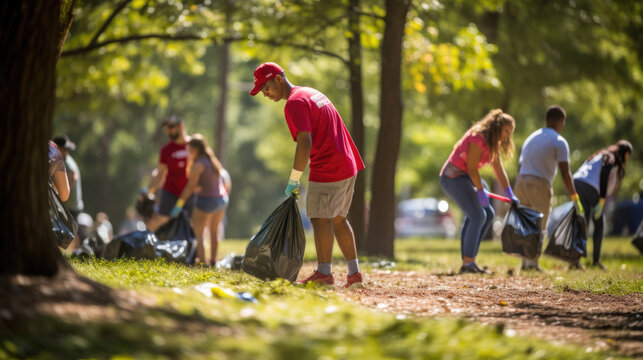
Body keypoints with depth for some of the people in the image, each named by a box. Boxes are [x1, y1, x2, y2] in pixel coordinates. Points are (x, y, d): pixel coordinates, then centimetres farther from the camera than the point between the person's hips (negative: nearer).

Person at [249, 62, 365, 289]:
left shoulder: (294, 103, -13)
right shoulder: (311, 93, 19)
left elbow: (305, 143, -22)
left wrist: (293, 180, -16)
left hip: (328, 169, -10)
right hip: (348, 164, 10)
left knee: (320, 218, -5)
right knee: (338, 219, 15)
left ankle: (324, 273, -4)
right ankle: (354, 274, 15)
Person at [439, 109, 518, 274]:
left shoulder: (493, 144, 12)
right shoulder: (478, 139, -19)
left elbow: (499, 169, 14)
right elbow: (472, 168, -19)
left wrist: (510, 195, 10)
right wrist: (481, 192, -14)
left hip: (464, 179, 11)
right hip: (453, 178, -11)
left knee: (488, 215, 8)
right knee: (477, 216, -17)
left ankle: (468, 261, 7)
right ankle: (468, 263, -17)